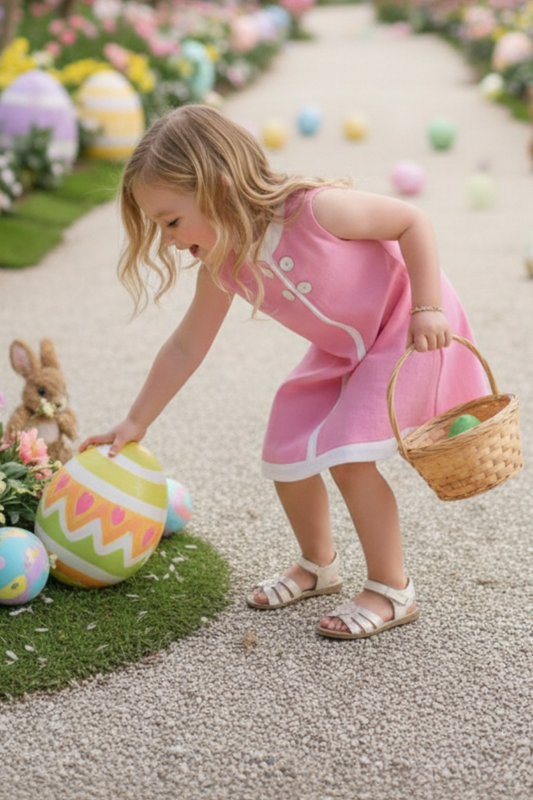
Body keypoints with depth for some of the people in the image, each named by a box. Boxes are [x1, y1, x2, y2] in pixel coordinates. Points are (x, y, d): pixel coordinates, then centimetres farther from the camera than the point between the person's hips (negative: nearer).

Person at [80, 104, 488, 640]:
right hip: (341, 349, 7)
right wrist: (136, 422, 1)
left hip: (407, 329, -7)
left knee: (347, 456, -18)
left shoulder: (315, 210, -33)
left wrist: (428, 307, -25)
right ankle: (318, 565, 27)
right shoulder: (222, 265, -12)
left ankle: (392, 591, -2)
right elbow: (187, 345, -2)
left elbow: (412, 221, -21)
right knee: (286, 452, 3)